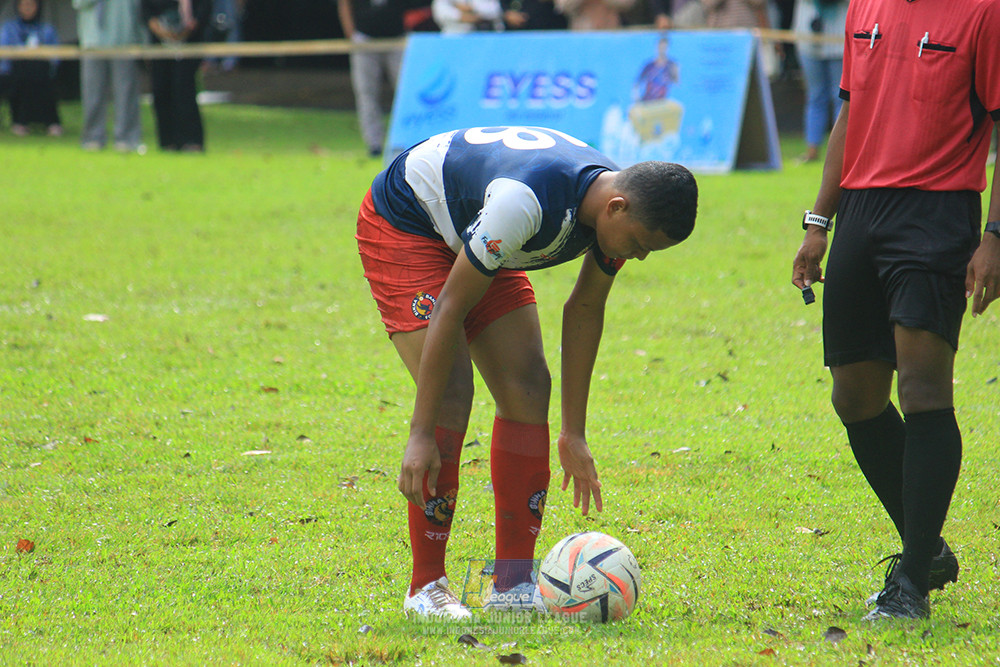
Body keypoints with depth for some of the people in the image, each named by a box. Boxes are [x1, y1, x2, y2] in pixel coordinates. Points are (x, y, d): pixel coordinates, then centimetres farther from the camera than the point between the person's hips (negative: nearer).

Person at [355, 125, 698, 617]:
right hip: (403, 225, -8)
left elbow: (584, 312, 0)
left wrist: (574, 435, 3)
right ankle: (426, 587, -12)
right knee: (451, 392, -20)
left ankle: (513, 584, -1)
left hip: (472, 236, 8)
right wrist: (421, 436, -33)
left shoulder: (624, 209, -16)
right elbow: (450, 307, -34)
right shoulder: (526, 201, -41)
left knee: (528, 388, -4)